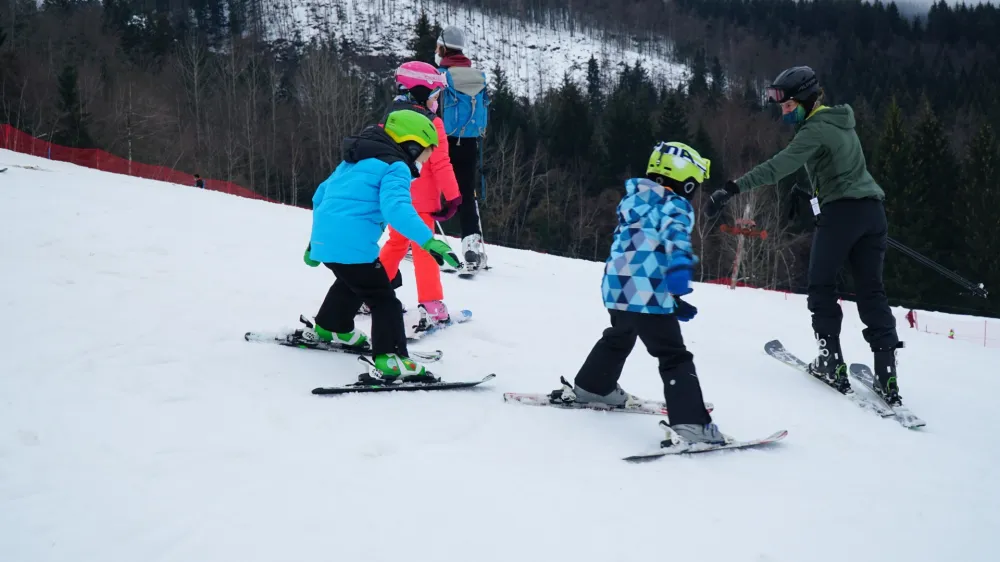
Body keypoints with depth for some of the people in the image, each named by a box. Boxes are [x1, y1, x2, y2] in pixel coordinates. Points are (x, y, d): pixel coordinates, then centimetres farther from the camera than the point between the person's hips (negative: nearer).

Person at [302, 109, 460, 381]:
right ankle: (389, 360, -18)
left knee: (351, 282, 34)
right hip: (352, 245, -9)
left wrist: (315, 241, 37)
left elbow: (321, 195, 28)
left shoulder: (354, 162, 23)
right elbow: (396, 208, -24)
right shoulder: (395, 167, -5)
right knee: (384, 301, -4)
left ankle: (328, 328, 50)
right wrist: (429, 241, -30)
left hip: (324, 239, 9)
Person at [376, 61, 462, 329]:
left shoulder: (390, 119, 8)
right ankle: (431, 307, -8)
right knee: (423, 248, -3)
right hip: (420, 199, -6)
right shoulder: (430, 123, -13)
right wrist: (453, 197, -11)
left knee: (396, 242, 22)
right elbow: (440, 164, -16)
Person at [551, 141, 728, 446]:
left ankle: (591, 387, 49)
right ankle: (691, 424, -11)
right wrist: (680, 266, -47)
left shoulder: (634, 202, 20)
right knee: (675, 357, -3)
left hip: (616, 288, 8)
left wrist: (673, 301, 28)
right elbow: (674, 235, -27)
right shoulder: (675, 205, -3)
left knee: (618, 339, 34)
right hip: (648, 295, -8)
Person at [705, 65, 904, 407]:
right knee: (872, 292, 5)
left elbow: (777, 167, -23)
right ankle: (887, 380, 0)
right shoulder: (839, 121, 18)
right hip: (872, 209, 8)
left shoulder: (815, 129, -10)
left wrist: (732, 189, -29)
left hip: (841, 210, -8)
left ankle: (832, 365, 4)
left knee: (822, 286, 8)